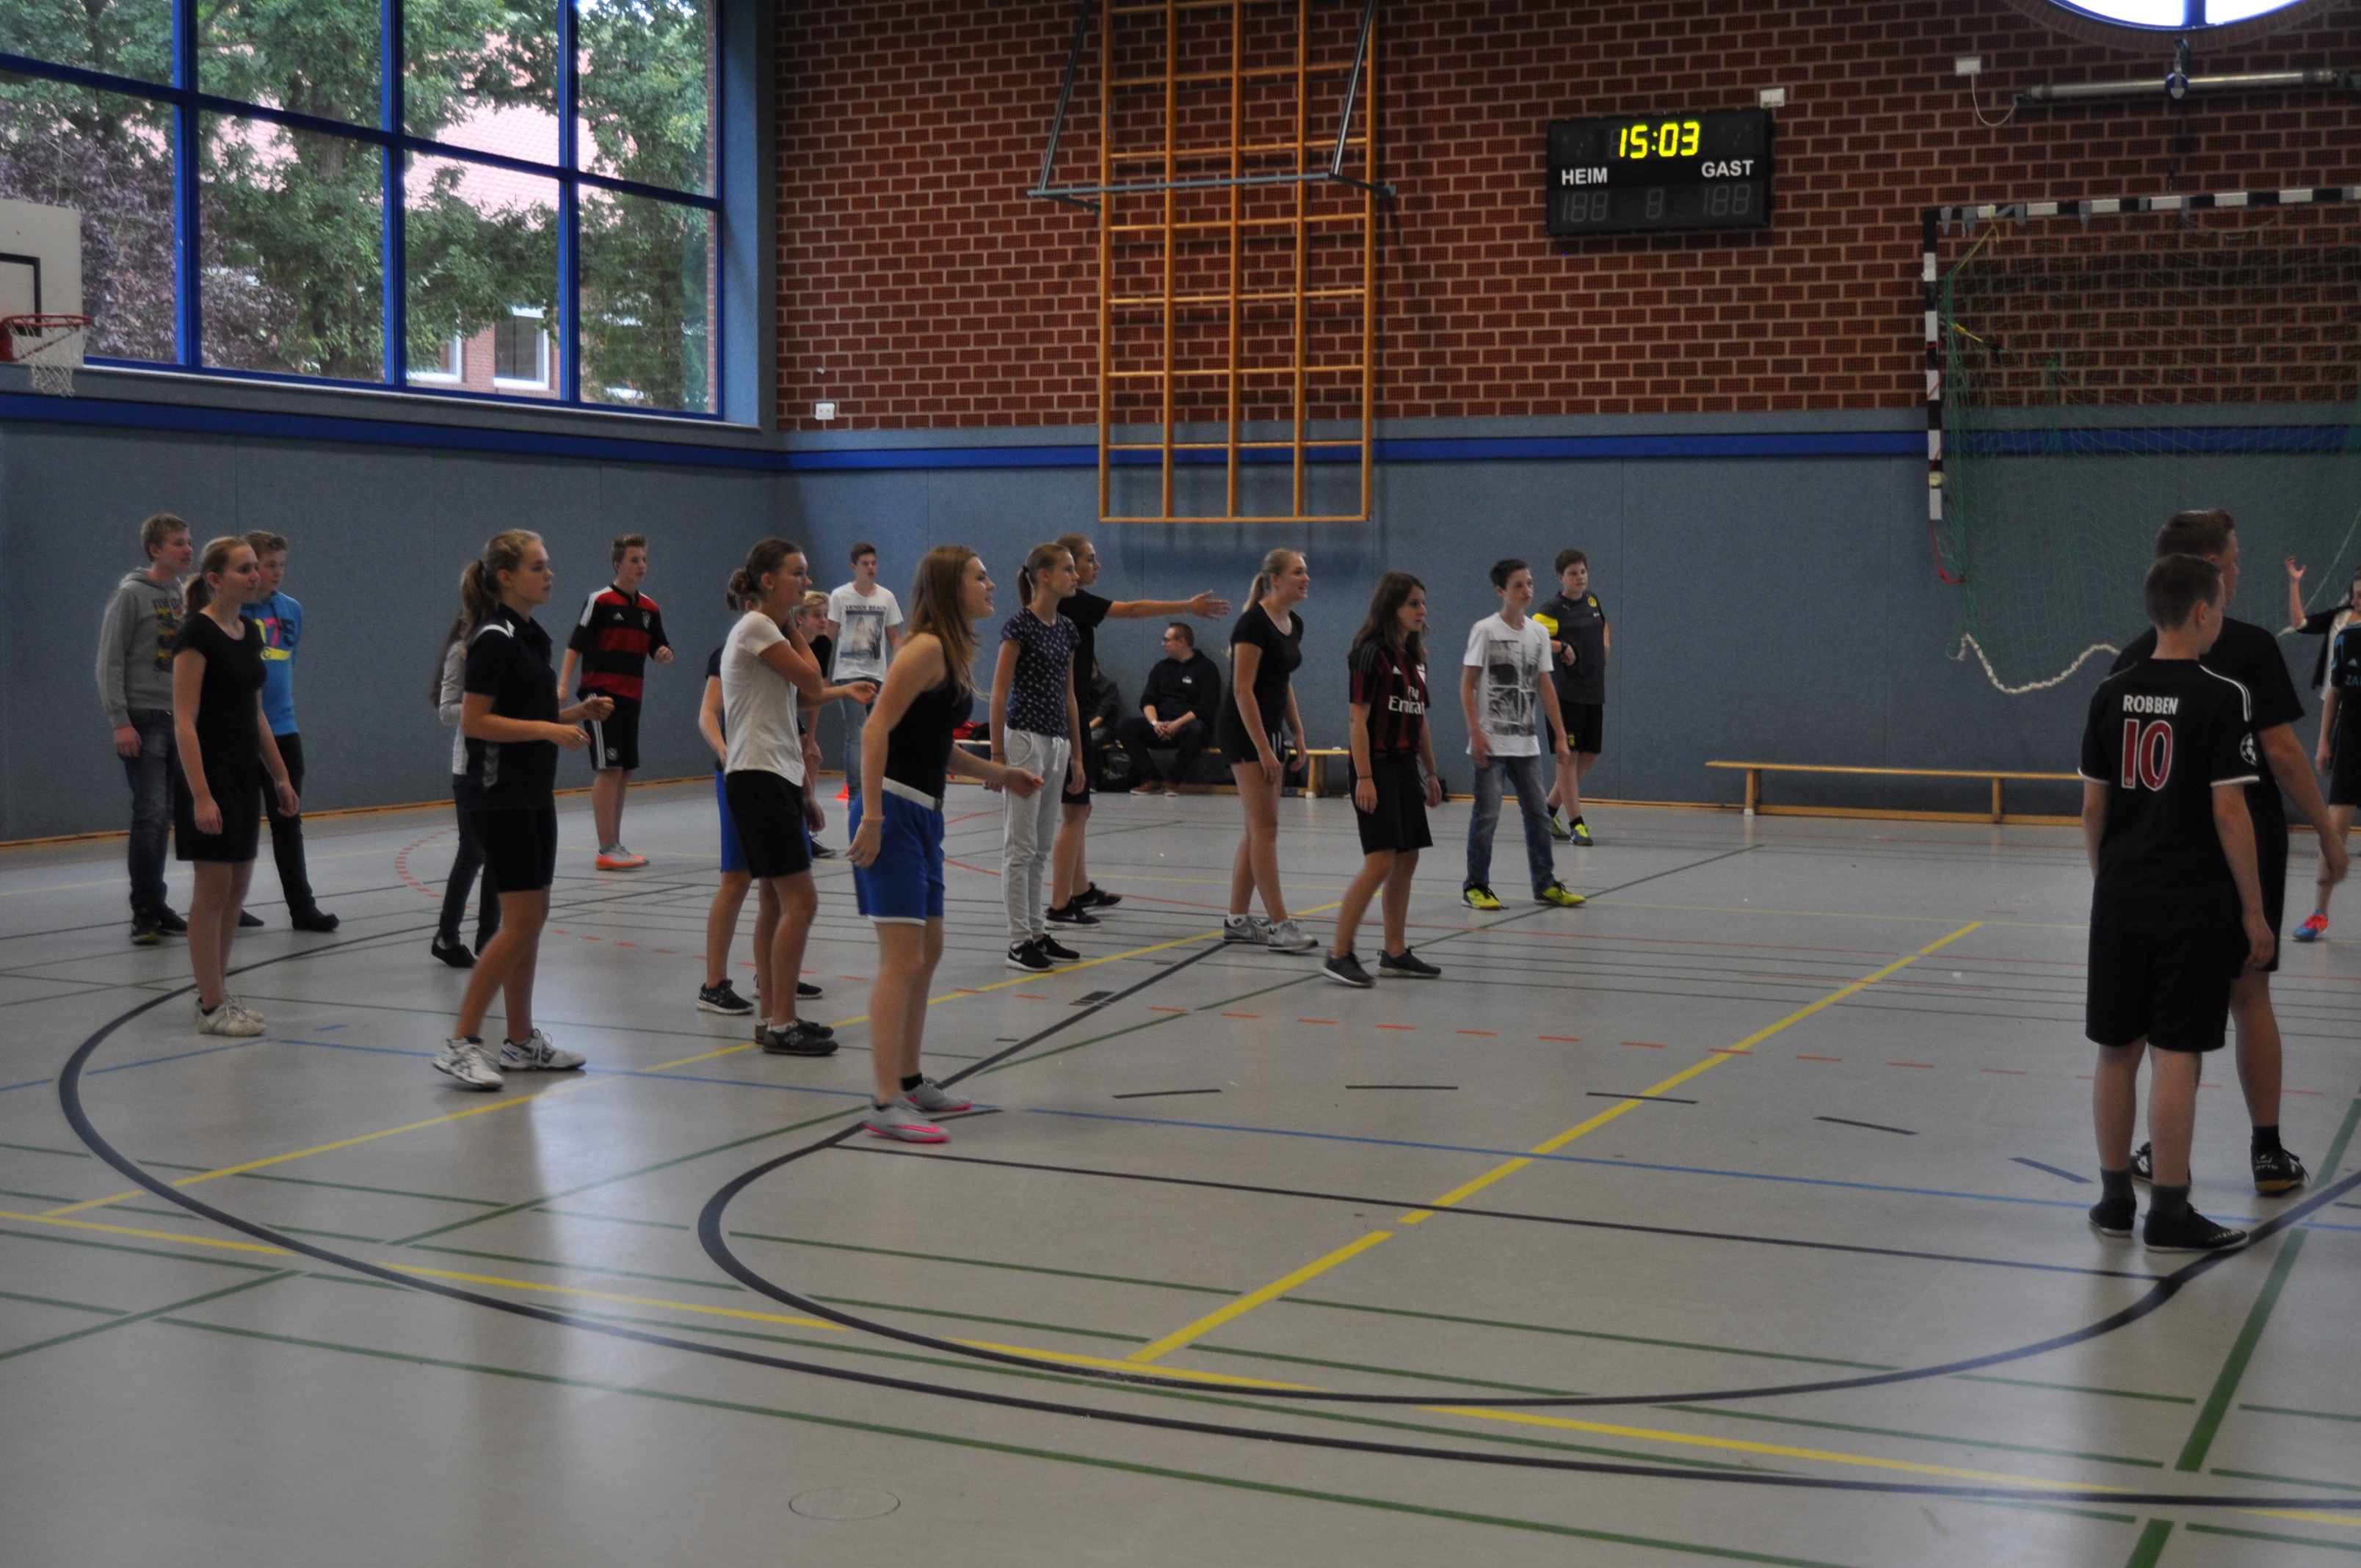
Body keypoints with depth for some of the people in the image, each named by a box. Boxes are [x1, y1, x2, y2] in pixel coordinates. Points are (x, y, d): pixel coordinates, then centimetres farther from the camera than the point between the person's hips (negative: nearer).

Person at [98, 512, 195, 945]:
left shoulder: (184, 597, 13)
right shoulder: (131, 595, -7)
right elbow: (110, 662, -9)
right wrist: (120, 722, -15)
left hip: (178, 721, 6)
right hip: (144, 719, -6)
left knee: (163, 818, 9)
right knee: (149, 815, -9)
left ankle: (154, 910, 15)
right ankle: (146, 913, -4)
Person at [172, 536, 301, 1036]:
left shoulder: (249, 634, 11)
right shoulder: (196, 635, -13)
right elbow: (184, 721, -17)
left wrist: (280, 775, 16)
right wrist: (200, 795, -22)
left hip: (245, 774, 8)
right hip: (210, 774, -8)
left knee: (237, 889, 11)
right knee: (213, 889, -3)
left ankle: (218, 992, 21)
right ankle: (211, 1007, 4)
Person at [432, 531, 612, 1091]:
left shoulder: (529, 635, 14)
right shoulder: (495, 639, -14)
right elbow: (474, 721, -19)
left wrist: (578, 712, 8)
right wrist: (548, 729, -21)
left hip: (533, 796, 9)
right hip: (501, 798, -9)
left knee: (532, 919, 11)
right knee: (521, 922, -11)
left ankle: (521, 1041, 18)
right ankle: (460, 1043, -6)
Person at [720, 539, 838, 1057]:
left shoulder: (770, 629, 17)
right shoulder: (756, 628, -12)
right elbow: (812, 682, -12)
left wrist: (802, 745, 10)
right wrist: (795, 630, -1)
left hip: (775, 776, 10)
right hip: (758, 778, -10)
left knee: (776, 900, 13)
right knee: (800, 900, -11)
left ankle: (773, 1016, 19)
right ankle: (781, 1024, -9)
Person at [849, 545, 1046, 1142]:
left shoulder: (955, 653, 16)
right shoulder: (926, 649, -13)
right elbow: (877, 729, -20)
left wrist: (997, 774, 16)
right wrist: (872, 817, -25)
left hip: (923, 815, 10)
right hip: (893, 812, -10)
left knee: (927, 952, 18)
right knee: (902, 959, -11)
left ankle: (911, 1082, 29)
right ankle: (885, 1104, -8)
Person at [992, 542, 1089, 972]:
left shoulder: (1066, 629, 12)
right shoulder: (1019, 624, -10)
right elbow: (999, 691, -11)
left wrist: (1076, 755, 17)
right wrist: (997, 754, -13)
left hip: (1057, 742, 8)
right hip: (1025, 738, -8)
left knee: (1041, 847, 12)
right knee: (1021, 845, -4)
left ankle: (1038, 933, 19)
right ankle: (1019, 942, 0)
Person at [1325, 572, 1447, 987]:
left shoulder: (1415, 658, 13)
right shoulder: (1371, 653, -11)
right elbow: (1357, 718, -16)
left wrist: (1430, 772, 19)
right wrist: (1364, 777, -21)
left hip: (1406, 767, 9)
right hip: (1377, 766, -9)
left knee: (1407, 861, 10)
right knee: (1381, 861, -14)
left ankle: (1395, 953, 17)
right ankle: (1339, 955, -10)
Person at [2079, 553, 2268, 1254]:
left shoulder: (2111, 694, 4)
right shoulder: (2221, 697, -11)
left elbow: (2093, 806, 7)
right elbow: (2228, 812, -13)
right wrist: (2253, 910, -6)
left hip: (2121, 902, 5)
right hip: (2194, 907, -5)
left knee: (2117, 1051, 11)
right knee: (2175, 1056, 0)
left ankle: (2115, 1199, 20)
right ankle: (2168, 1213, 5)